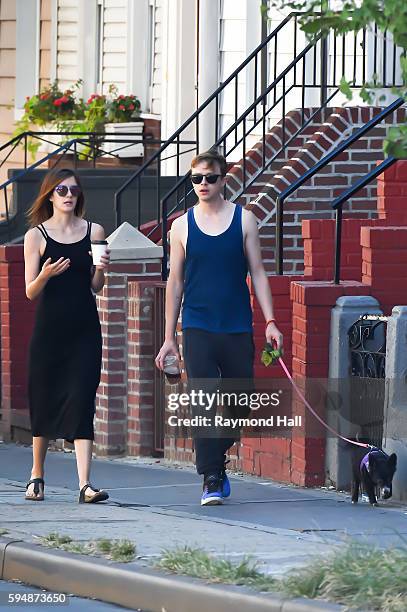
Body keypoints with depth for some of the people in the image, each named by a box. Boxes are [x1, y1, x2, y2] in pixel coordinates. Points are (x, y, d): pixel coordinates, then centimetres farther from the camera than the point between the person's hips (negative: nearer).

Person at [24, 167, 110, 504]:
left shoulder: (94, 232, 6)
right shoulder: (36, 236, 1)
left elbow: (96, 287, 9)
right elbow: (30, 292, -1)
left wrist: (101, 269, -12)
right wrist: (46, 275, -21)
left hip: (85, 328, 1)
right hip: (49, 327, -1)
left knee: (81, 401, -9)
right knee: (44, 400, 7)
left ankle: (85, 483, -15)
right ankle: (37, 476, 26)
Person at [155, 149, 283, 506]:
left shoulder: (244, 220, 4)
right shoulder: (182, 226, 5)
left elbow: (257, 273, 6)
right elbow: (175, 282, 9)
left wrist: (270, 322, -4)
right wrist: (169, 338, 7)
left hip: (238, 329, 1)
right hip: (197, 328, -1)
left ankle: (215, 458, 31)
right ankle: (212, 479, -8)